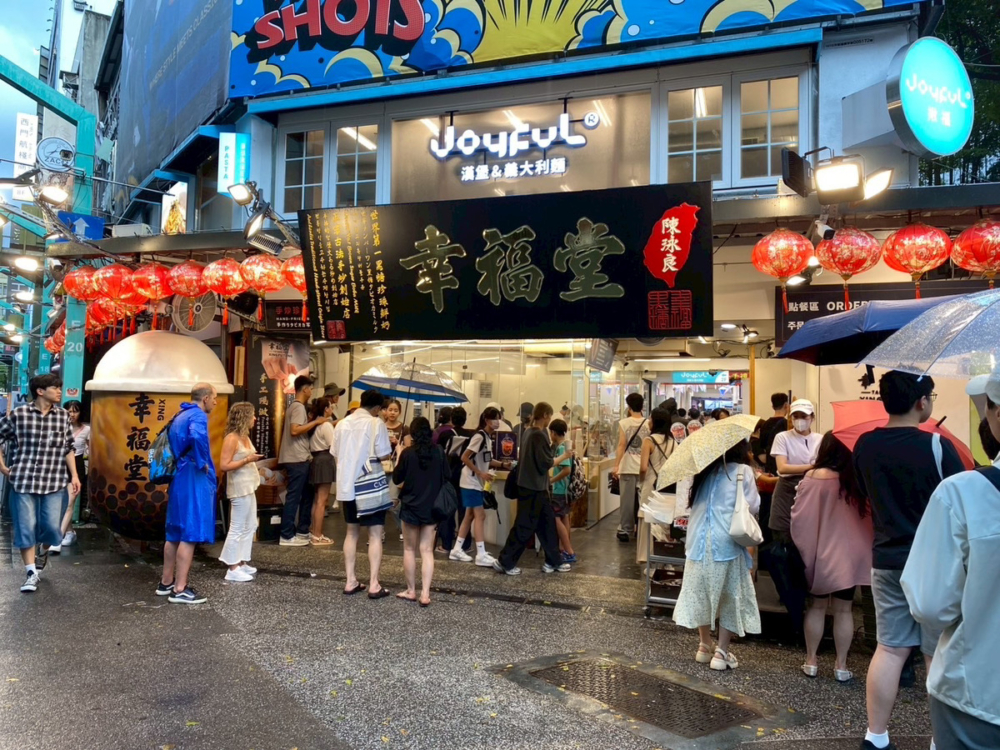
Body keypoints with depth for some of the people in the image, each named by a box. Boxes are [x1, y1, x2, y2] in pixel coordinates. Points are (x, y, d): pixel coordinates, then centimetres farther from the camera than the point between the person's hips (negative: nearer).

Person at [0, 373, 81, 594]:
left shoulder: (63, 416, 4)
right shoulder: (19, 414, -4)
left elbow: (69, 448, 9)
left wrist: (74, 475, 3)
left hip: (54, 481, 2)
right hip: (23, 479, -1)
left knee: (52, 527, -1)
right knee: (26, 527, 1)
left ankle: (43, 550, 33)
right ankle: (31, 573, 12)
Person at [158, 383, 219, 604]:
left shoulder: (180, 416, 17)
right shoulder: (198, 415, -13)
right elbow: (197, 437, -34)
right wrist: (203, 463, -21)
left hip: (179, 479, 10)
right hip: (194, 480, -10)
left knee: (175, 533, 17)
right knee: (190, 534, -5)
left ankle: (166, 583, 26)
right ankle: (180, 590, -2)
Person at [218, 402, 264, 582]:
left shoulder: (245, 437, 11)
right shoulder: (232, 438, -16)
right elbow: (224, 465, -21)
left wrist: (254, 458, 4)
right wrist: (247, 460, -22)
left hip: (248, 487, 10)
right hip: (240, 488, -10)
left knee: (250, 526, 14)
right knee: (238, 528, -3)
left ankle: (241, 562, 23)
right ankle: (233, 569, 5)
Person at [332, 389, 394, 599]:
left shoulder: (342, 424, 7)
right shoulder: (376, 423, -10)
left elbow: (335, 454, 10)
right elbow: (383, 455, -14)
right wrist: (390, 447, 6)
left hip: (347, 486, 6)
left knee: (352, 532, 16)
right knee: (375, 534, 1)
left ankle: (351, 581, 17)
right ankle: (374, 585, 0)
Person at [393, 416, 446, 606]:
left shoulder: (407, 453, -12)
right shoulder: (439, 452, -5)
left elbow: (396, 478, -1)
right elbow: (446, 478, 4)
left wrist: (399, 456, 9)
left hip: (411, 506, -2)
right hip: (431, 507, 2)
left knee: (409, 549, 11)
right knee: (427, 550, 5)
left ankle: (411, 591, 17)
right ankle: (425, 594, 0)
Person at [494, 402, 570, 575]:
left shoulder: (530, 432, 10)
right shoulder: (538, 435, -18)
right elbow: (546, 463, -18)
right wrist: (564, 456, -6)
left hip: (532, 485, 10)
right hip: (533, 487, -10)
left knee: (548, 522, 13)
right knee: (525, 526, -1)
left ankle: (553, 561, 20)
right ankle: (504, 562, 6)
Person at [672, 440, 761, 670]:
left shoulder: (705, 468, 11)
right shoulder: (743, 471, -5)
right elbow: (753, 506, -5)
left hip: (699, 539, 5)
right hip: (727, 541, -5)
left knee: (701, 592, 16)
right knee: (730, 597, 8)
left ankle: (705, 646, 28)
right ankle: (722, 652, 9)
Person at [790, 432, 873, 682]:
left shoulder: (812, 477, -12)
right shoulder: (856, 479, -5)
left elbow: (800, 516, -10)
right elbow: (866, 513, 4)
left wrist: (802, 547, 2)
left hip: (818, 554, -1)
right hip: (848, 555, 1)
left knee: (817, 606, 12)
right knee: (844, 610, 9)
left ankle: (811, 660, 18)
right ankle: (841, 665, 14)